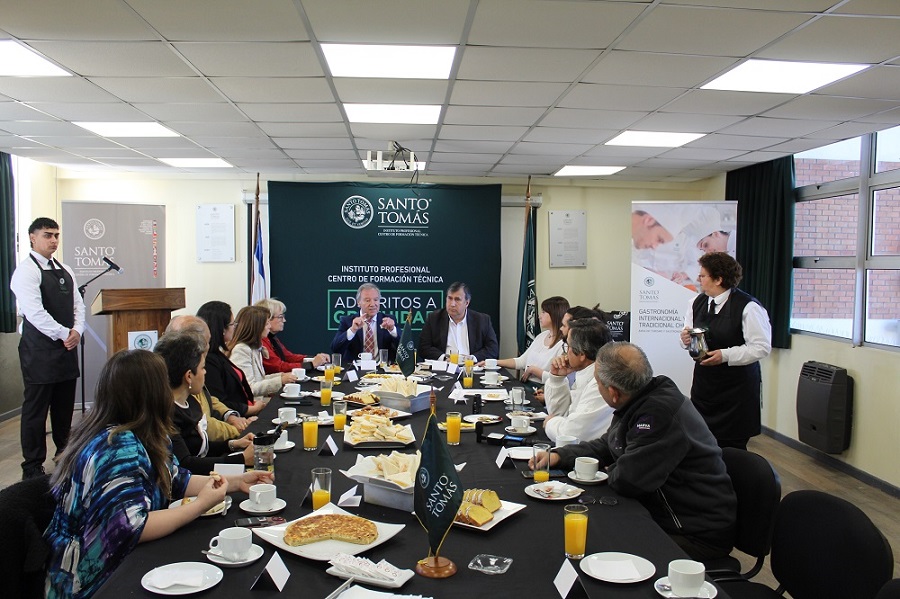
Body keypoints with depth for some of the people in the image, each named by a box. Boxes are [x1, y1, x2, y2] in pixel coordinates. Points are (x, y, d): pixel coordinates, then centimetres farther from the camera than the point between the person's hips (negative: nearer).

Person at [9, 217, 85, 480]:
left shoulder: (65, 271, 15)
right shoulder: (26, 271, -8)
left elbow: (78, 305, 14)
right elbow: (35, 312, -17)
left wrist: (77, 331, -4)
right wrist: (64, 334, -14)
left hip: (67, 349, 7)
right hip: (39, 351, -7)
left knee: (65, 407, 14)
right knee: (35, 410, 0)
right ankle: (33, 468, 10)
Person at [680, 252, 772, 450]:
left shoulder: (748, 307, -14)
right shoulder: (698, 302, 7)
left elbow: (762, 347, -16)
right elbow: (689, 334, 18)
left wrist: (725, 355, -23)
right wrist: (686, 338, -6)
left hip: (736, 389, -6)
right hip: (703, 383, 6)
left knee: (731, 447, 0)